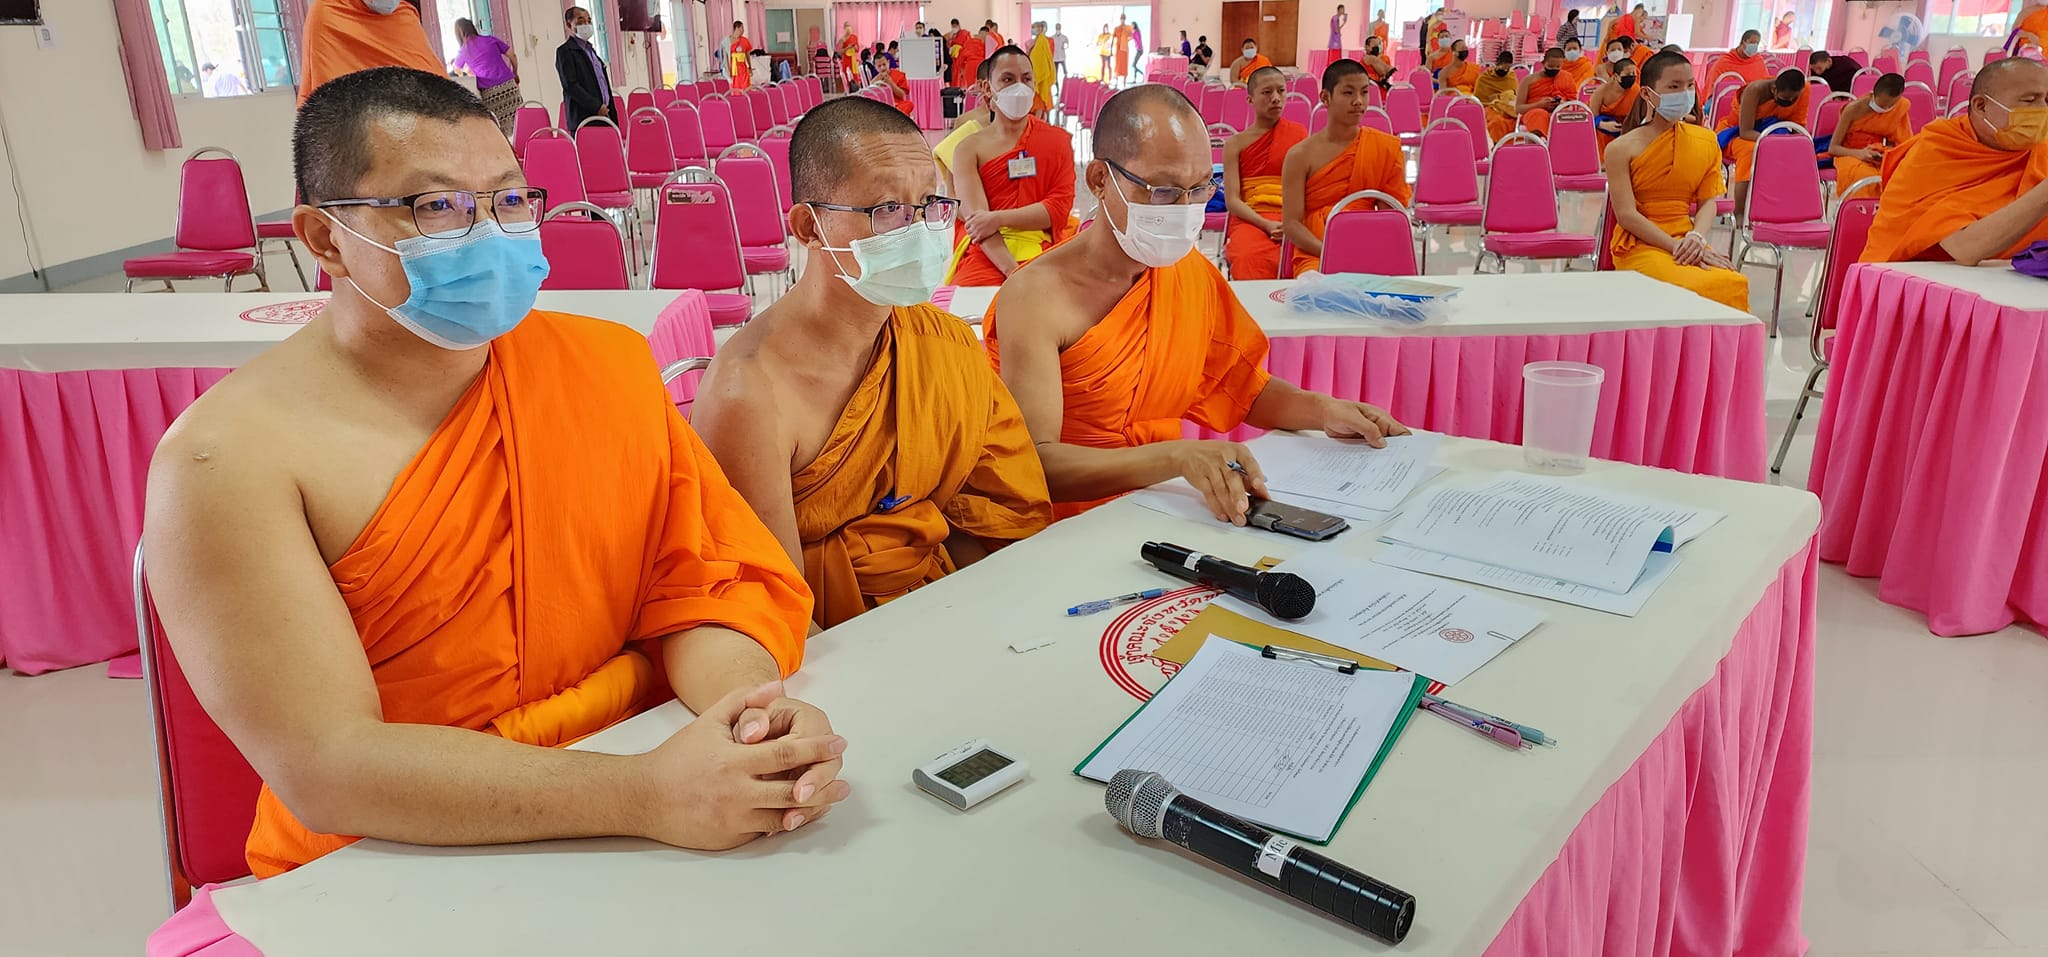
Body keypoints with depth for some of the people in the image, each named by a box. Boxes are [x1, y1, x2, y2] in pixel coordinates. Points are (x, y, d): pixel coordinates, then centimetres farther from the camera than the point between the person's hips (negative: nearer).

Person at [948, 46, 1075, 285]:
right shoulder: (969, 148, 9)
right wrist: (1013, 271, -22)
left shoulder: (1057, 140, 14)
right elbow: (975, 217, -6)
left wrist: (999, 218, -11)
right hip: (985, 255, -1)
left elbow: (1060, 205, 3)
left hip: (1041, 252, 1)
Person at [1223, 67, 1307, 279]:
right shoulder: (1236, 143, 12)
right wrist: (1266, 225, -14)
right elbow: (1232, 201, 2)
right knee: (1249, 257, -36)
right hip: (1250, 219, -1)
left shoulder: (1298, 133, 17)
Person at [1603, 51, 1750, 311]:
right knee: (1696, 288, -31)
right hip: (1640, 245, -4)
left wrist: (1696, 237, -15)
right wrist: (1676, 246, -16)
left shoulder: (1705, 141, 9)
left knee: (1735, 283, -25)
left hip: (1687, 241, 4)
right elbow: (1626, 214, -9)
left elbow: (1708, 200, 6)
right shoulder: (1623, 149, -3)